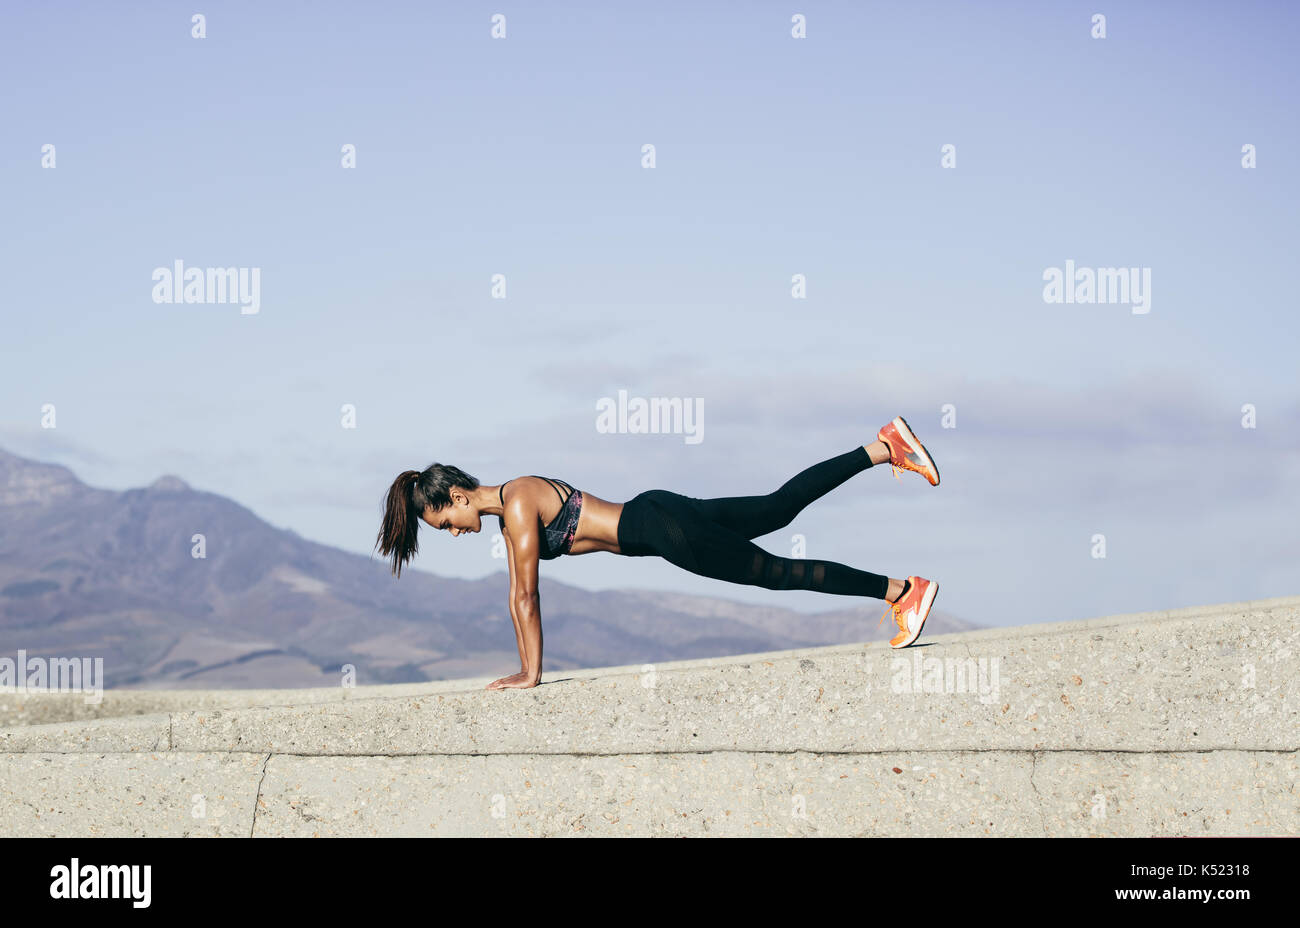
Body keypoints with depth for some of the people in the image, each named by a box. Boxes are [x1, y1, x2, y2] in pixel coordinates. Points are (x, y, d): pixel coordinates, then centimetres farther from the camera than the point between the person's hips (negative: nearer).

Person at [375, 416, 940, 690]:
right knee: (780, 508, 14)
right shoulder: (505, 509, 9)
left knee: (777, 573, -6)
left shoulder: (519, 504, -18)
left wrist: (531, 675, -12)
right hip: (651, 520, 8)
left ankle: (902, 591, -3)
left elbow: (529, 598, -17)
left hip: (662, 528, -8)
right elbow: (518, 594, 15)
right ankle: (884, 448, 18)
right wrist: (524, 666, 14)